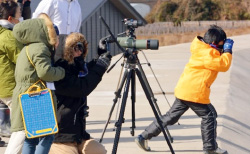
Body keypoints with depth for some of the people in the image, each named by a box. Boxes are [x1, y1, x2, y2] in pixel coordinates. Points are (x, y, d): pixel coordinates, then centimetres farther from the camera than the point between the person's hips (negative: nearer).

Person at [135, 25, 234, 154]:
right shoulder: (208, 54, -15)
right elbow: (223, 65, -16)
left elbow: (217, 61, 25)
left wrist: (224, 51, 11)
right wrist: (228, 51, -4)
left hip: (184, 89, 10)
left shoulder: (202, 50, 14)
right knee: (209, 116, 4)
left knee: (171, 116, 12)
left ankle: (144, 137, 10)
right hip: (194, 93, -10)